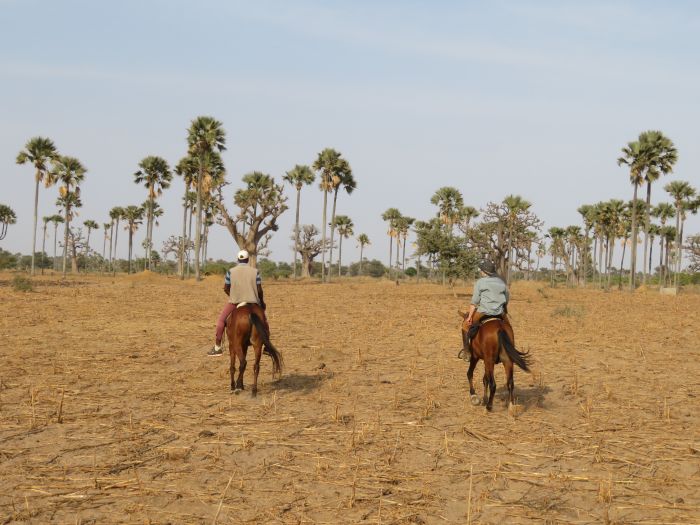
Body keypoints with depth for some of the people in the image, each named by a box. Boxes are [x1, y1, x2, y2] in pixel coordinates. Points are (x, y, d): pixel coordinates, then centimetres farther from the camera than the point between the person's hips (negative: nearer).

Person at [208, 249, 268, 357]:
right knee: (263, 319, 23)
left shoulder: (231, 271, -3)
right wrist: (262, 301, 13)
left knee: (221, 319, 12)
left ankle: (217, 347, 7)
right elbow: (259, 290, -2)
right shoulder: (255, 271, -1)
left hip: (234, 301, -1)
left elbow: (226, 288, 0)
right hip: (253, 302, 1)